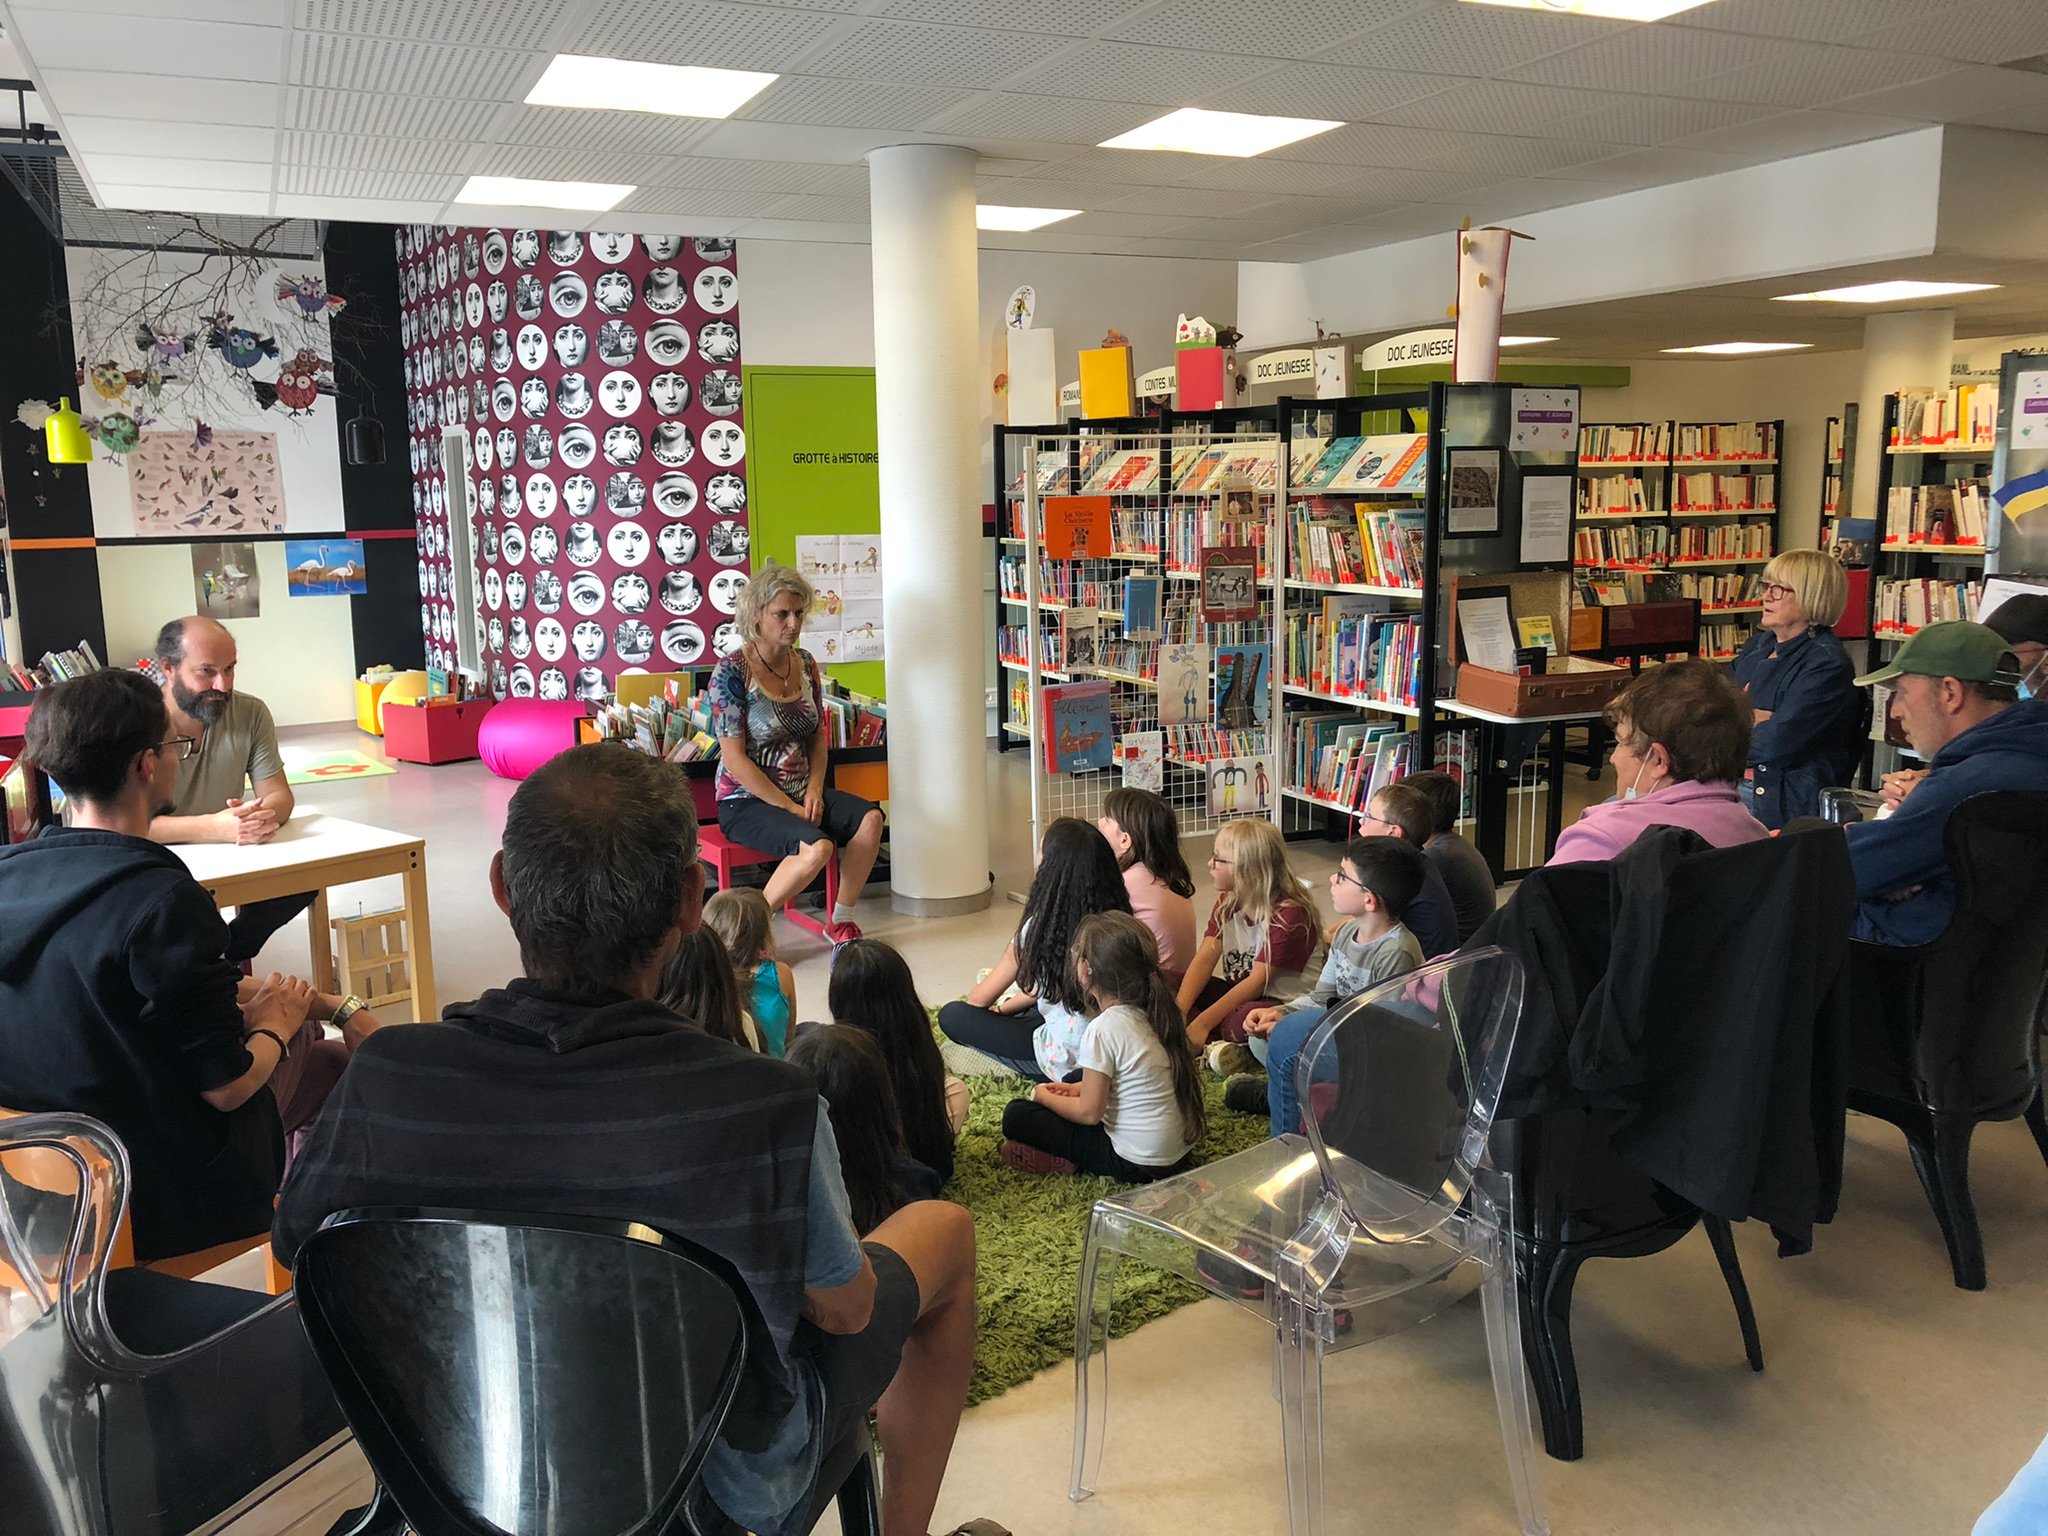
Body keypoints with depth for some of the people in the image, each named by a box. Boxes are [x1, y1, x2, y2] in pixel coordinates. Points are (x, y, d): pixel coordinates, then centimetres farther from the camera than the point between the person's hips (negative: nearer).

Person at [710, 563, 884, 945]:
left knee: (870, 817, -18)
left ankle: (841, 918, -3)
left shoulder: (805, 663, 6)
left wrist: (814, 792, -4)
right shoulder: (732, 672, -14)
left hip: (800, 793, 6)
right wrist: (790, 808, -16)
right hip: (747, 801, -6)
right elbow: (734, 759, -16)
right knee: (817, 847, -31)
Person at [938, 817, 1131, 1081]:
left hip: (1070, 1061, -7)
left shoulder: (1041, 926, -20)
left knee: (951, 1015, -2)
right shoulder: (1115, 918, -4)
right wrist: (1004, 1007, 21)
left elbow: (979, 1000, -4)